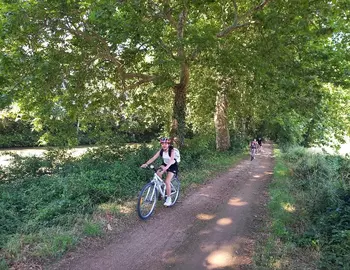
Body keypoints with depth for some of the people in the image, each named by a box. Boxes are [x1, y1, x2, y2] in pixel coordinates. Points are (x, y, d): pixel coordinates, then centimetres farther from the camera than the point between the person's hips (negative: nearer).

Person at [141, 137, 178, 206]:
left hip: (173, 166, -5)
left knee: (167, 182, -17)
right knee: (157, 174, -24)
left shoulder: (172, 150, -27)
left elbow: (171, 160, -44)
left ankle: (169, 199, 0)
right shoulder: (161, 150, -14)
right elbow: (153, 158, -23)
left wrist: (166, 167, -62)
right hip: (165, 164, 5)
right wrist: (146, 164, -39)